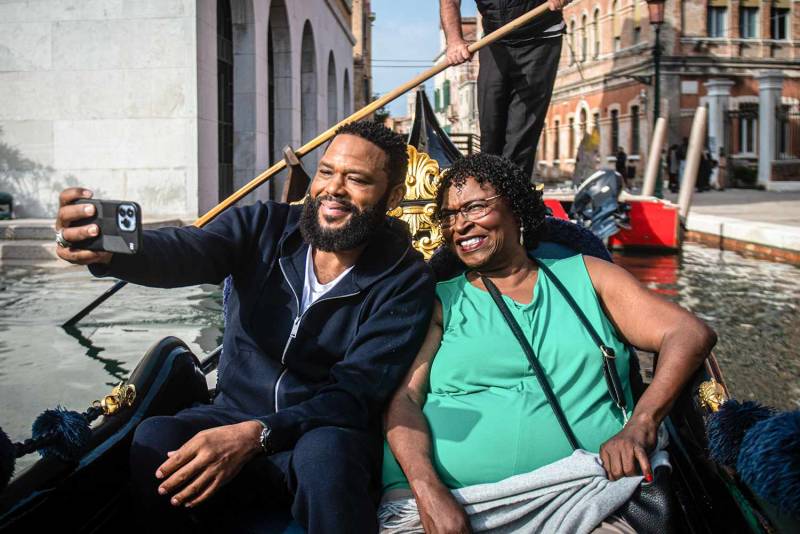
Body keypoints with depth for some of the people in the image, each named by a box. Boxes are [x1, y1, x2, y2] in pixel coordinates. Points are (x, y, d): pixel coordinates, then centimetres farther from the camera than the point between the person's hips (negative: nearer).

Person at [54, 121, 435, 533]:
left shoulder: (405, 280, -7)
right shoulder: (264, 227, -1)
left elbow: (357, 392, -15)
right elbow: (186, 252, -22)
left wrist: (256, 435, -30)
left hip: (329, 432, -1)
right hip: (234, 414, 2)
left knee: (326, 452, -36)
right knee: (155, 439, -28)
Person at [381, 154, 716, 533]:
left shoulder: (585, 277, 15)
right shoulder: (439, 302, 13)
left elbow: (691, 334, 7)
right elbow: (403, 399, 1)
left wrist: (640, 425, -10)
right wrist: (428, 490, -19)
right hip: (449, 501, 1)